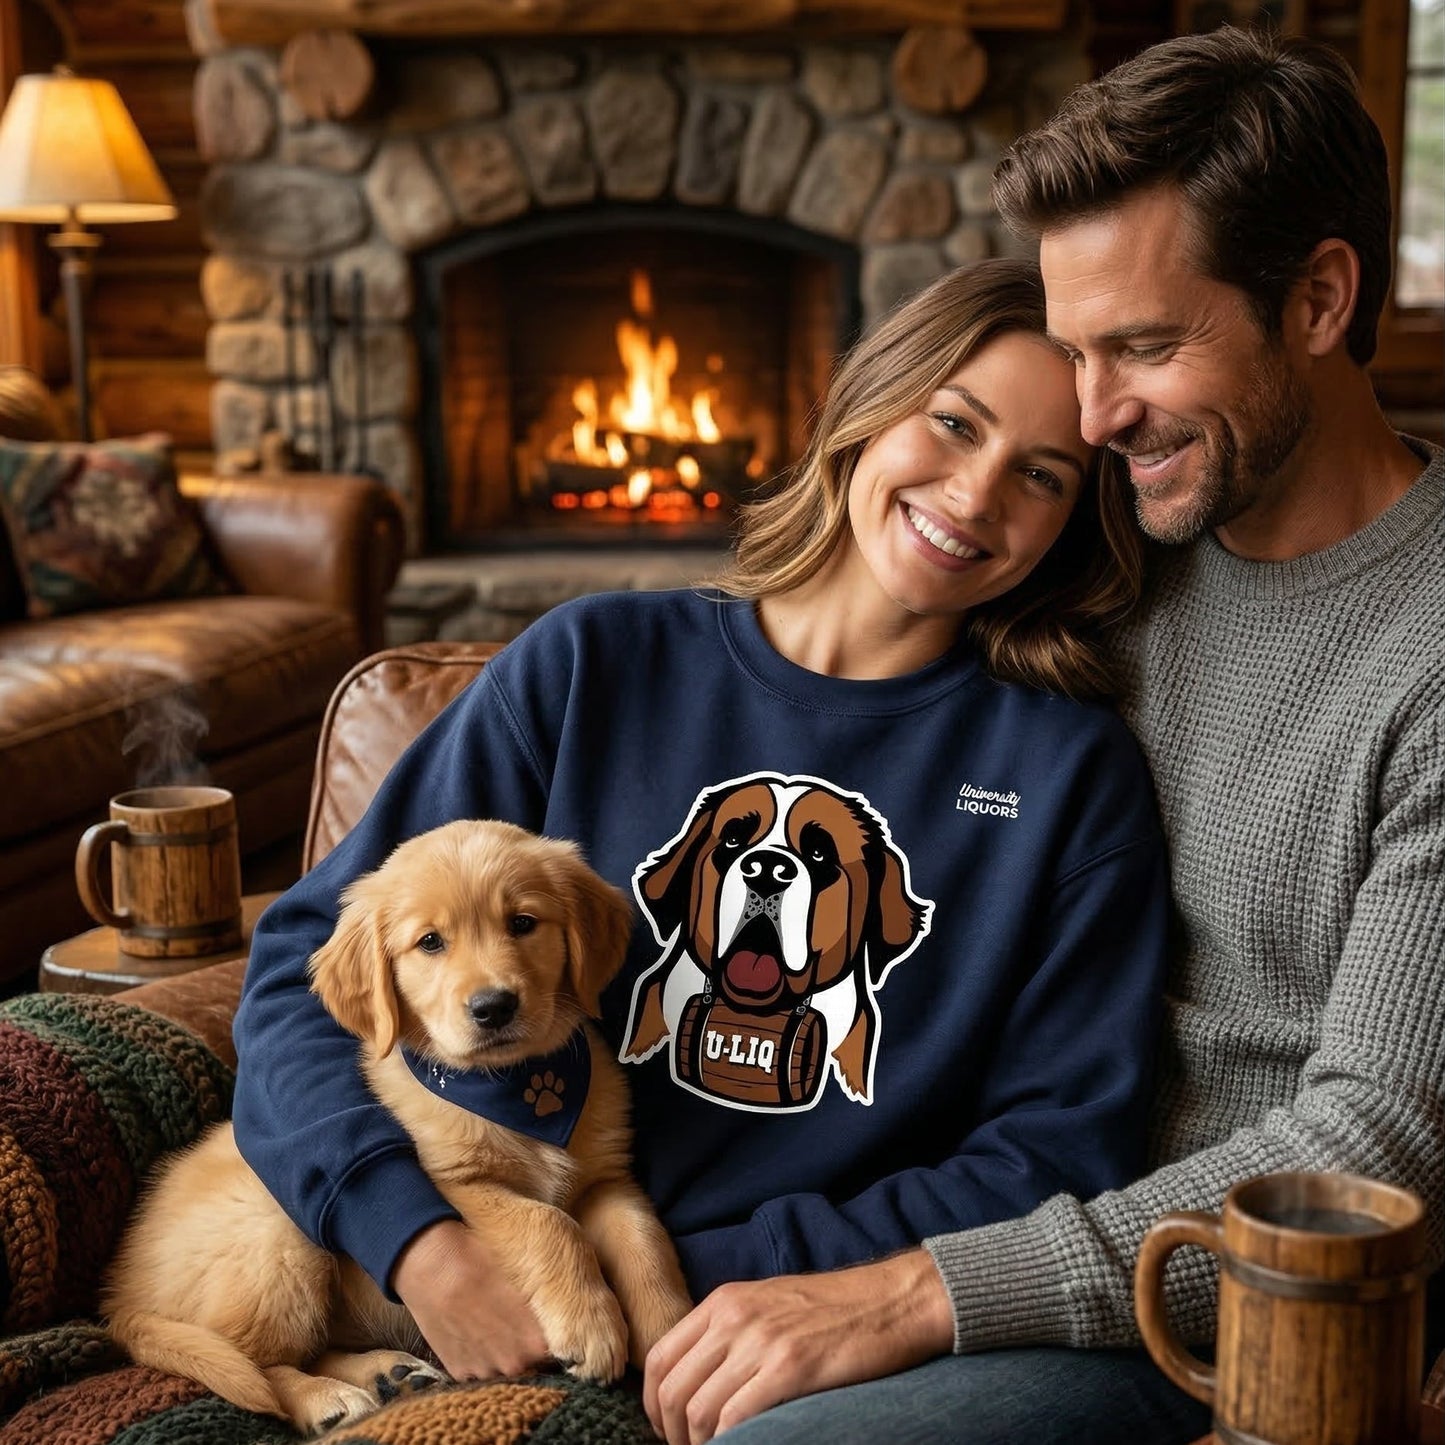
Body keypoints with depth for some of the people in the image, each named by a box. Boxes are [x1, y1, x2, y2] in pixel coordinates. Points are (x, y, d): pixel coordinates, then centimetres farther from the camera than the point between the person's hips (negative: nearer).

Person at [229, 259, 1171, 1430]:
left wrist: (701, 1277, -12)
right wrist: (421, 1242, -15)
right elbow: (313, 957, 2)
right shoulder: (595, 666, 4)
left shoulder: (1073, 774, 2)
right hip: (500, 1320, 1)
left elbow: (1059, 1157, -3)